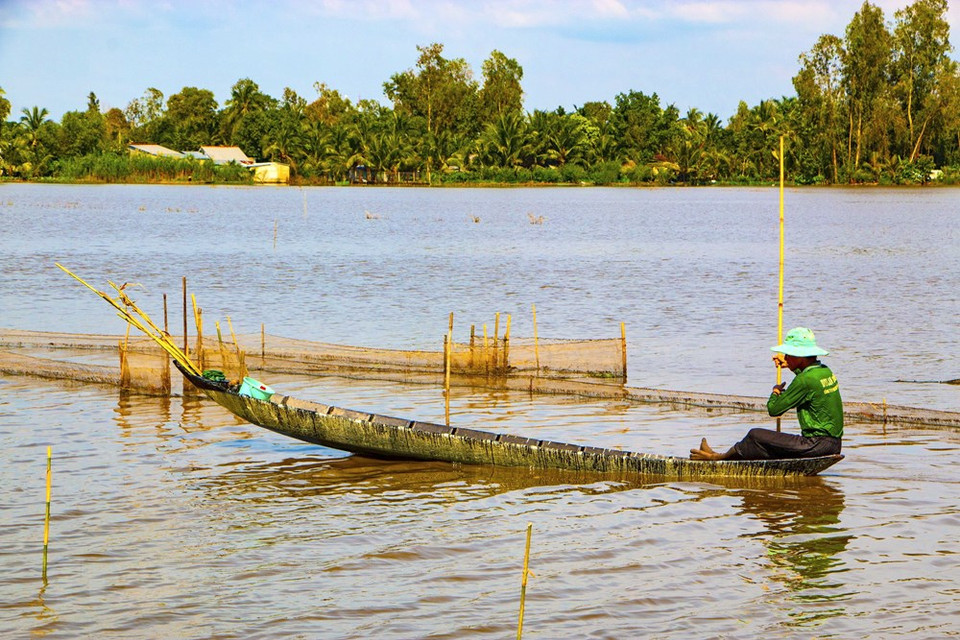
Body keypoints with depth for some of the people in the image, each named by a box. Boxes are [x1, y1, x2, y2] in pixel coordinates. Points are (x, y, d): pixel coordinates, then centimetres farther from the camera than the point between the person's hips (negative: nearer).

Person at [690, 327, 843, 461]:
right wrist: (791, 366, 42)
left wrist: (775, 392, 8)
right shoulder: (825, 370, 10)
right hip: (833, 443, 10)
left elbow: (774, 409, -12)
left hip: (817, 444, -10)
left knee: (756, 436, -4)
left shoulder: (805, 380, -18)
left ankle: (718, 457, 14)